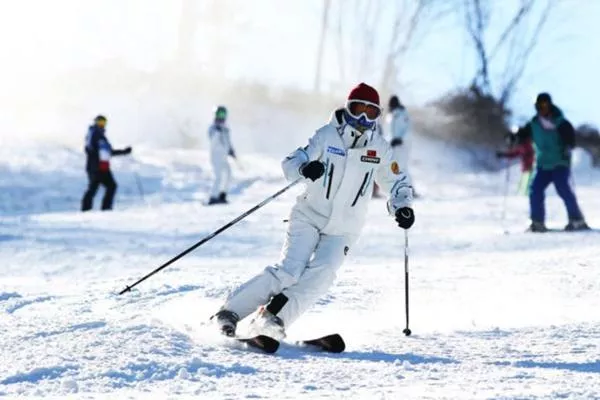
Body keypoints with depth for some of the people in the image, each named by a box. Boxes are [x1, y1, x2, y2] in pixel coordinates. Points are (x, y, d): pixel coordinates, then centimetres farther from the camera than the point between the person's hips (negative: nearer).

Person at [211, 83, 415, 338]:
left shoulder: (380, 149, 1)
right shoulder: (327, 135, -6)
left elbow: (397, 183, 14)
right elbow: (290, 164, -10)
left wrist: (402, 207, -6)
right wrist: (304, 168, -34)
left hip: (342, 230, 3)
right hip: (309, 217, -2)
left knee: (320, 274, -23)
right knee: (289, 271, -18)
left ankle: (271, 318, -24)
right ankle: (229, 312, -10)